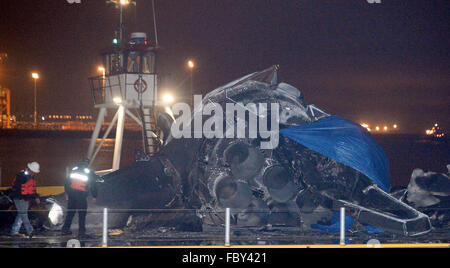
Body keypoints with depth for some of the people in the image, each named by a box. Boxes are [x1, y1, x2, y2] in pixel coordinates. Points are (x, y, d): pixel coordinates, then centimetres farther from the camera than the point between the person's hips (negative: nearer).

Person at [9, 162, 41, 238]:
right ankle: (30, 231, -23)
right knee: (23, 214, -13)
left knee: (21, 215, 9)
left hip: (26, 199, 9)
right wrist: (20, 198, -22)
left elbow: (33, 188, 24)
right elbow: (16, 187, -19)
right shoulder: (21, 176, -14)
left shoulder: (31, 177, 14)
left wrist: (36, 197, 16)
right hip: (19, 199, -9)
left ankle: (14, 231, 14)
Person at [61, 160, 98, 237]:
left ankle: (65, 229, 16)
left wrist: (67, 193, 19)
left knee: (70, 212, 14)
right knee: (82, 213, 4)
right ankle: (81, 231, 2)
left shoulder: (74, 170, 12)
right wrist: (94, 196, 10)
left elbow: (67, 182, 13)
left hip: (71, 193, 4)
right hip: (82, 194, -4)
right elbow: (93, 186, 2)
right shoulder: (90, 173, 3)